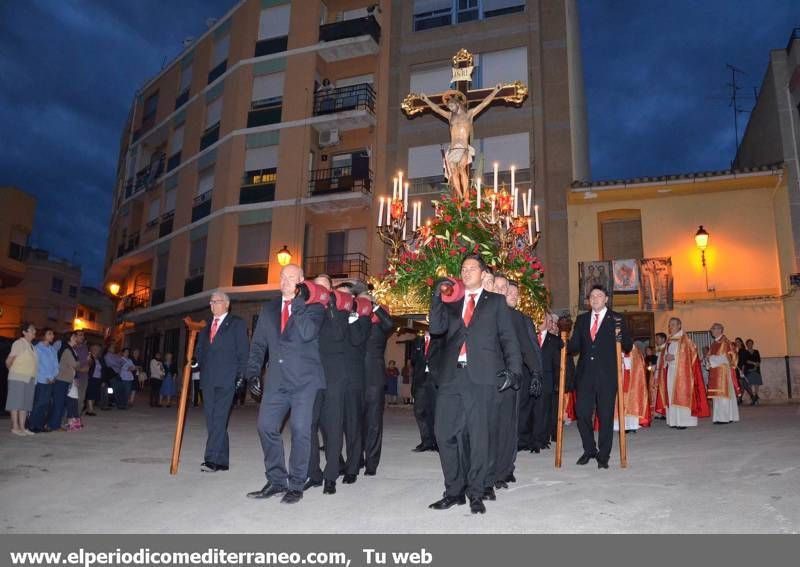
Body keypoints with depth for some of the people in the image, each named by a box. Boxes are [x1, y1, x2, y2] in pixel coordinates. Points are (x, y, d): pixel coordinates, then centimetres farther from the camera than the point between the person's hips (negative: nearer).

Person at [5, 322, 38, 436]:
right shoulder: (19, 343, -8)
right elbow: (8, 360, -10)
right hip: (18, 378, -7)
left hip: (30, 379, 7)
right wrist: (11, 370, 3)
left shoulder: (31, 345, 14)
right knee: (16, 403, -3)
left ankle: (22, 427, 12)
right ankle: (15, 427, 1)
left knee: (25, 404, 8)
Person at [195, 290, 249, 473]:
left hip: (226, 380, -6)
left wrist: (240, 376, -8)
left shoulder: (237, 324, 3)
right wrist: (200, 365, 4)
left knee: (219, 418, -13)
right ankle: (222, 461, 15)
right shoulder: (206, 325, 20)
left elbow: (243, 352, -1)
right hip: (208, 380, 6)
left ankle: (211, 459, -15)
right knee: (212, 420, 7)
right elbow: (199, 350, 23)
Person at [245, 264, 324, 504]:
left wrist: (299, 303, -15)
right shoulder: (268, 309, 15)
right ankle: (276, 481, 17)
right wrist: (253, 372, 4)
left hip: (305, 380, -4)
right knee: (266, 427, 2)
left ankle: (296, 485, 10)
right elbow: (258, 343, 15)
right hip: (277, 380, 5)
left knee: (300, 430, -4)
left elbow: (307, 334, -17)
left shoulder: (313, 308, 1)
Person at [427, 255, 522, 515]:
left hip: (481, 376, -3)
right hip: (450, 376, 3)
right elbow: (436, 328, 5)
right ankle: (454, 491, 17)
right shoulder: (452, 302, 20)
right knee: (446, 434, 4)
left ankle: (476, 493, 12)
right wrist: (438, 297, -4)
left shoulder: (496, 301, 12)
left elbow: (508, 337, 6)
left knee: (478, 434, 1)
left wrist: (512, 368, -6)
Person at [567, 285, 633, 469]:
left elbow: (628, 347, 0)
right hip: (585, 373, 3)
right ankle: (589, 450, 24)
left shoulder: (616, 319, 4)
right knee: (582, 413, 3)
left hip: (607, 374, -3)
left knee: (606, 415, 3)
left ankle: (603, 455, 16)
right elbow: (574, 347, 13)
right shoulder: (581, 319, 14)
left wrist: (620, 336, -20)